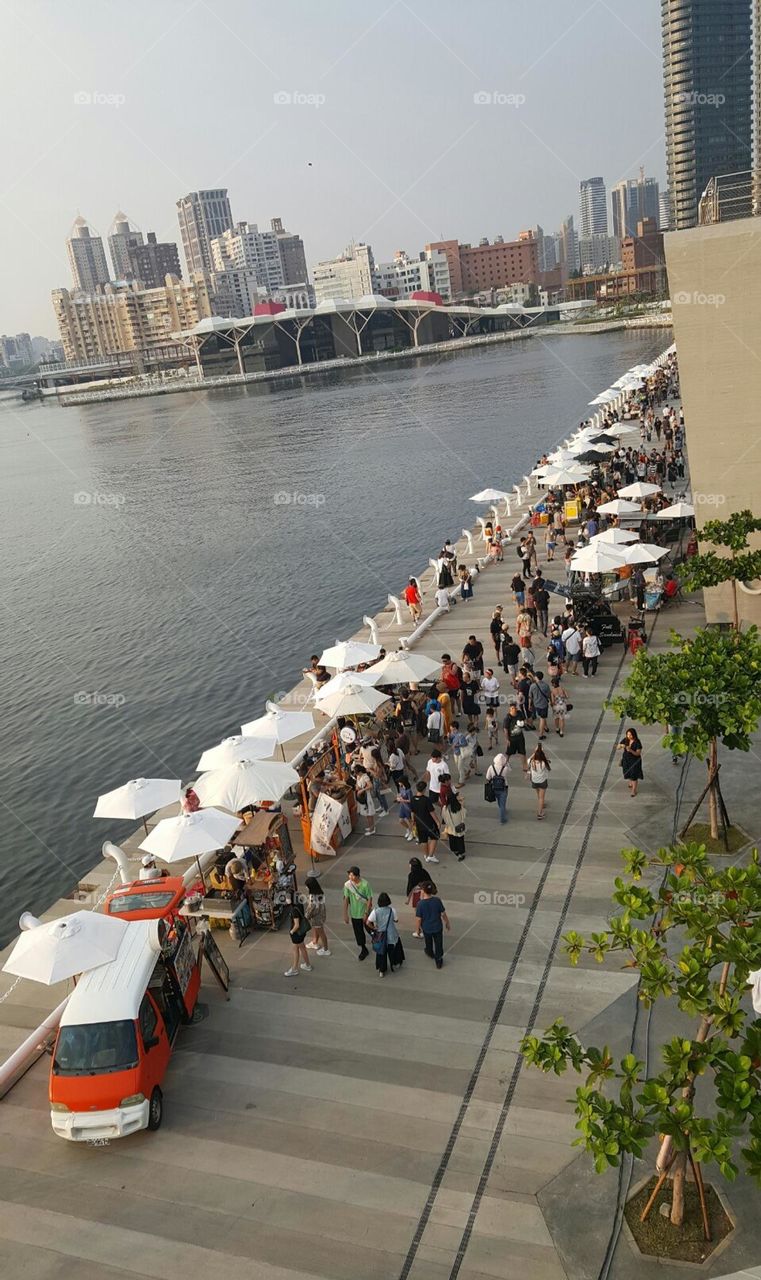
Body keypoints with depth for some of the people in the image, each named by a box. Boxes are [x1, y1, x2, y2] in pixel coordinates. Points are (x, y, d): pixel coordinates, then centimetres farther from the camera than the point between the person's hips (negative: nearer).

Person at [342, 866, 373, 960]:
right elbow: (346, 899, -4)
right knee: (358, 932, 11)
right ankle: (363, 950, 31)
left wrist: (366, 913, -15)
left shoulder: (365, 884, -21)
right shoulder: (347, 885, -13)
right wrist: (345, 914, -4)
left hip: (365, 912, -3)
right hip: (354, 913, 3)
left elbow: (369, 899, -14)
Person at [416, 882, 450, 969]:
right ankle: (438, 961, 28)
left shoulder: (420, 904, -25)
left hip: (426, 928, 0)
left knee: (428, 943, 29)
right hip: (437, 927, 0)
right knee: (438, 945, 17)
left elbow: (419, 919, -17)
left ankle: (430, 953, 55)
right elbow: (443, 914, -10)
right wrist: (447, 923, 7)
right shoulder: (437, 900, -20)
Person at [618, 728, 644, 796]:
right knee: (627, 773, 20)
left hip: (635, 760, -4)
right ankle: (630, 784, 49)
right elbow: (618, 747, -7)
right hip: (626, 759, 4)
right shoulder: (625, 740, -10)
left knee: (634, 775, -2)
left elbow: (638, 753, -21)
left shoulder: (637, 742, -21)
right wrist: (621, 746, -30)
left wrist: (631, 750, -38)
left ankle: (634, 790, 14)